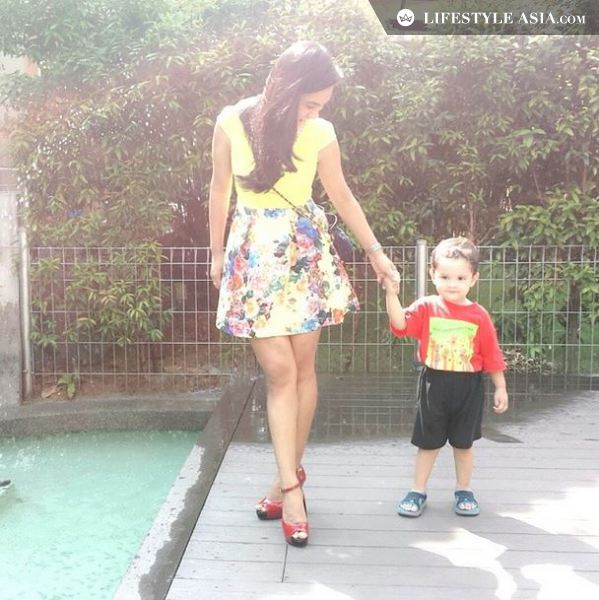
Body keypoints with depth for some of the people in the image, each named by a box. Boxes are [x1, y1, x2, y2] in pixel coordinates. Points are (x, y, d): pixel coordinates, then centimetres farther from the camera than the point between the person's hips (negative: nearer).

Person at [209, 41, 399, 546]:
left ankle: (289, 476, 19)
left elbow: (340, 195, 9)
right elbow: (220, 191, 4)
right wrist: (217, 253, 11)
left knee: (303, 367, 4)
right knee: (279, 371, -7)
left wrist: (374, 250, 14)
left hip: (306, 253, 2)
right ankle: (292, 485, -1)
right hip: (255, 255, -2)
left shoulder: (321, 133, -4)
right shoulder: (232, 123, -8)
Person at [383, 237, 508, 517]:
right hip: (434, 384, 0)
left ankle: (464, 491, 29)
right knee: (428, 442, 10)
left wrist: (500, 388, 4)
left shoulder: (479, 316, -4)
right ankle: (417, 491, 22)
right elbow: (401, 324, -20)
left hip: (468, 387, 0)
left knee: (464, 442, 13)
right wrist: (392, 294, -31)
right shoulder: (426, 308, -5)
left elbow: (491, 355, 1)